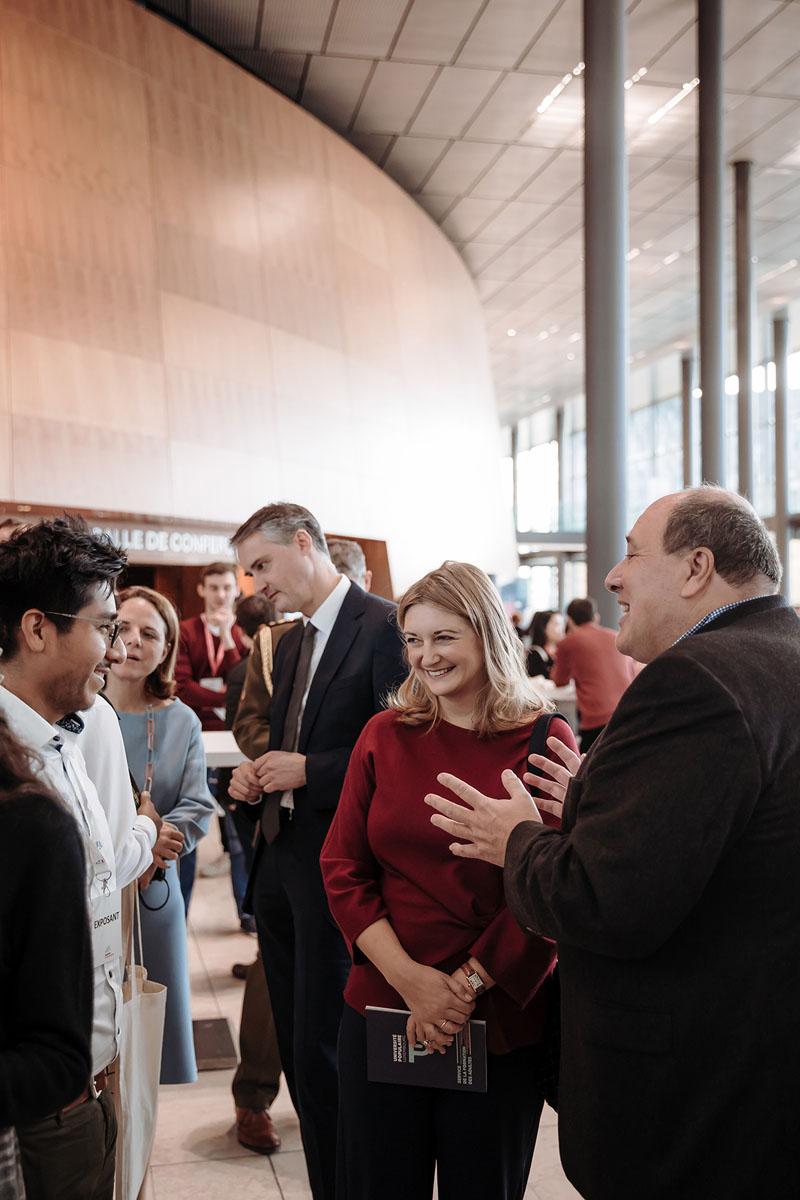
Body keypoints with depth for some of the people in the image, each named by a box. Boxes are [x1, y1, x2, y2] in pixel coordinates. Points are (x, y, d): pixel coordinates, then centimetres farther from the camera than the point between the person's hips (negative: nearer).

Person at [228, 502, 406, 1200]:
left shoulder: (384, 626, -12)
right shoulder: (291, 644, 16)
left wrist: (307, 771, -17)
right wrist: (258, 775, 3)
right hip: (281, 861, 9)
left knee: (323, 1050, -3)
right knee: (296, 1045, 15)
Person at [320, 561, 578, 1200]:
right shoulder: (385, 735, 1)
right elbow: (343, 869, 0)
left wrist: (466, 987, -15)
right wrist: (411, 979, -12)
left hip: (501, 1023, -2)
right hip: (383, 1008, 2)